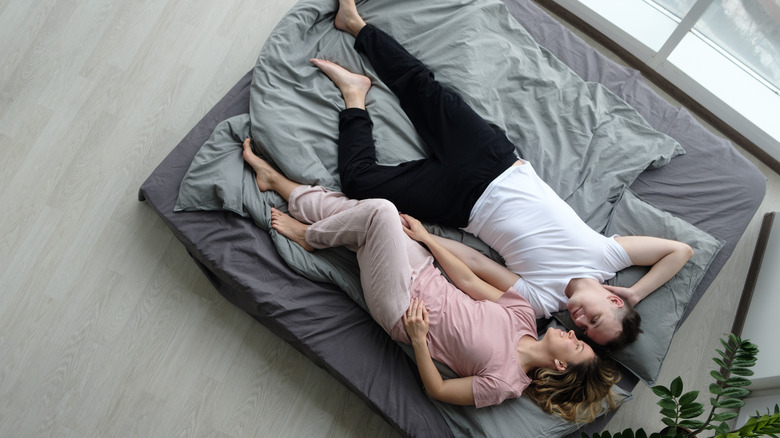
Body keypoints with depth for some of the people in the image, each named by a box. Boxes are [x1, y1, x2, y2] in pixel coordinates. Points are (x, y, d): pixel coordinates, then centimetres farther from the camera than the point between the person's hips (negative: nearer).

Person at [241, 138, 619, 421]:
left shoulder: (506, 381, -17)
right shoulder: (523, 316, -1)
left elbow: (438, 390, -14)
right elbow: (468, 280, 3)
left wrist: (418, 338, -26)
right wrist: (426, 237, 3)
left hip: (402, 311, -6)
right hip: (425, 278, 6)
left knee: (381, 211, -23)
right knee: (349, 207, -4)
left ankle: (308, 236, 9)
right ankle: (274, 178, 19)